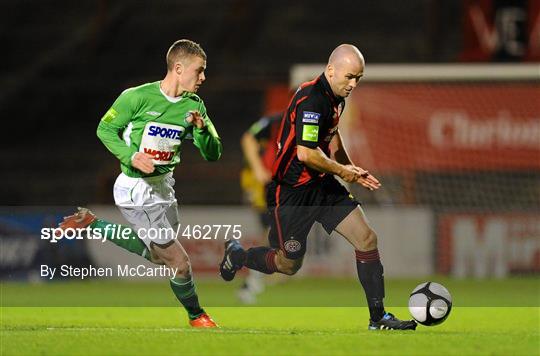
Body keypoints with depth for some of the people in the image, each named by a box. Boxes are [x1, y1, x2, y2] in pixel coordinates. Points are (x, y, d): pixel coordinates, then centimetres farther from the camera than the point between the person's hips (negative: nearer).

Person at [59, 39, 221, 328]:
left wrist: (202, 129, -21)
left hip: (163, 185, 8)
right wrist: (131, 157, -22)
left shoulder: (195, 106, -1)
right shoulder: (138, 97, -18)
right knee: (179, 262, -6)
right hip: (136, 190, -8)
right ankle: (197, 316, 18)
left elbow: (213, 154, -1)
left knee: (156, 255, 23)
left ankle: (93, 224, 31)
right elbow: (105, 129, -7)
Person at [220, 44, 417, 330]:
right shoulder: (311, 100, -25)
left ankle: (378, 317, 3)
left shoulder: (337, 97, 6)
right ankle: (237, 255, 35)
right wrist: (342, 171, -14)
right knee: (289, 264, 5)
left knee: (367, 239, -3)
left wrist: (353, 170, 14)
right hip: (291, 191, -8)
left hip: (322, 185, 9)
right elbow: (305, 154, -29)